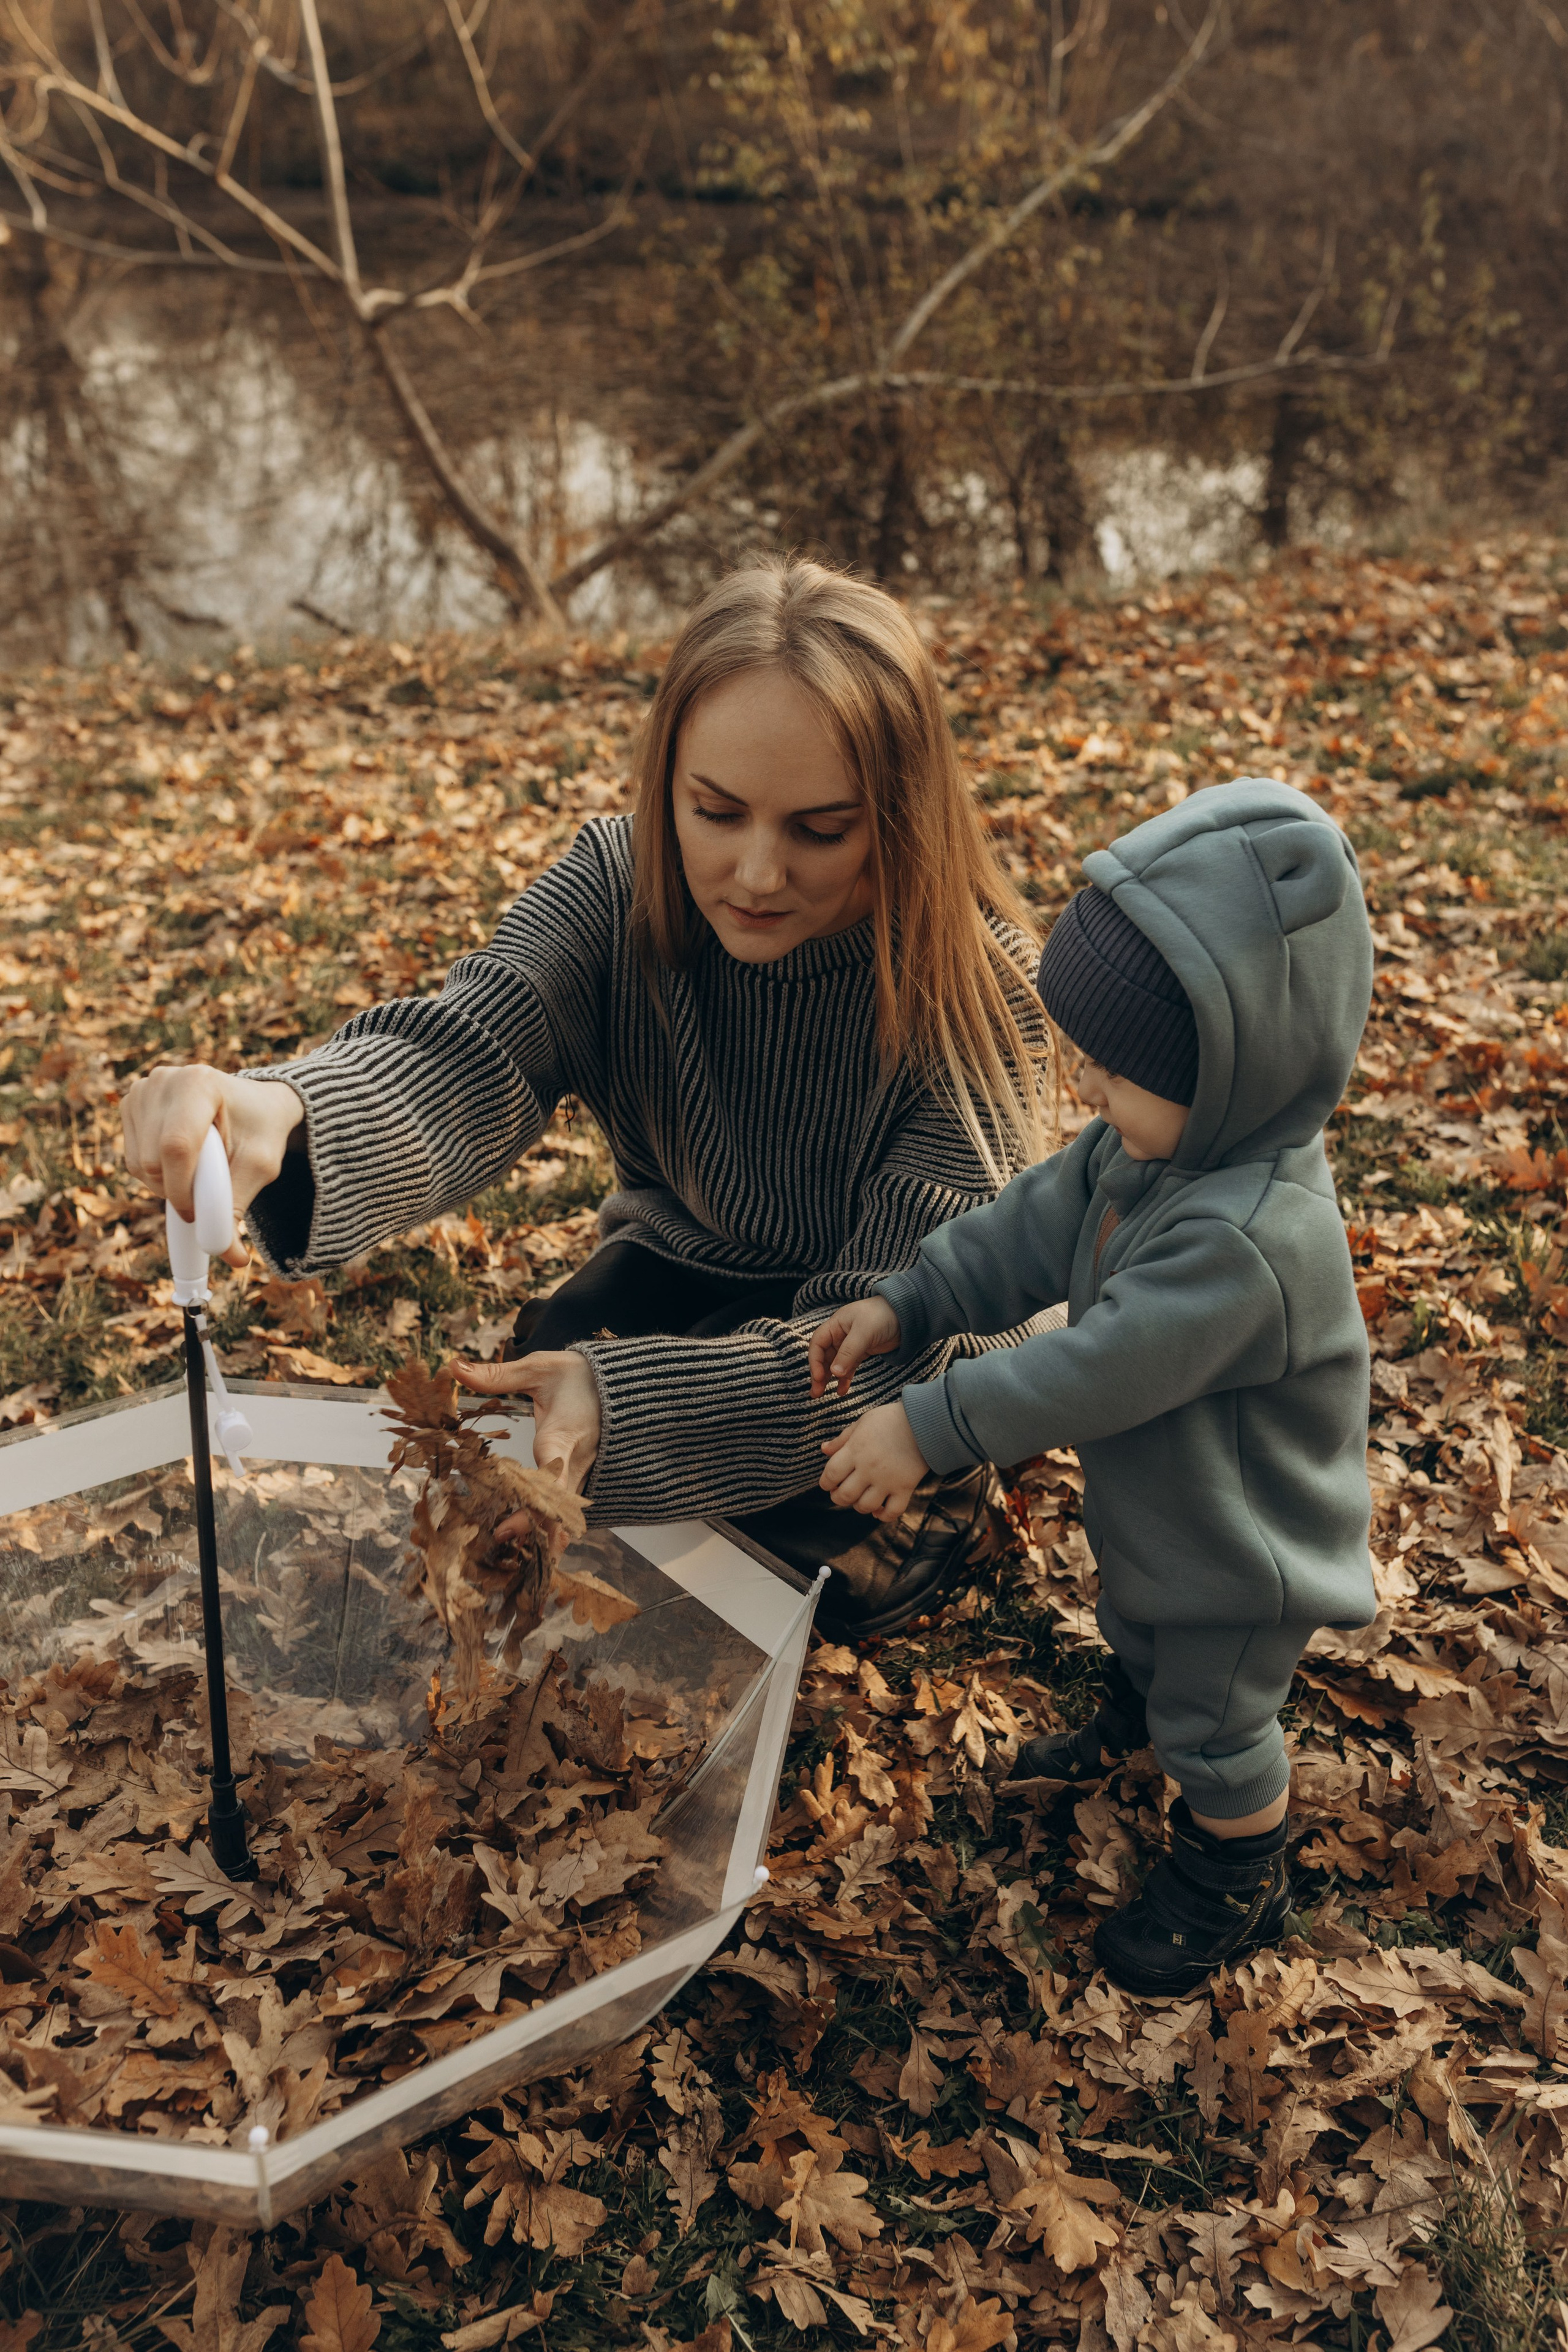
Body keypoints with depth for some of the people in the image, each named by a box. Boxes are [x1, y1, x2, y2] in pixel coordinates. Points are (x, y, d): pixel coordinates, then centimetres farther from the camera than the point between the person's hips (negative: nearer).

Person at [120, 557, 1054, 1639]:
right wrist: (279, 1113, -61)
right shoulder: (621, 886, -19)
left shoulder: (979, 991, -29)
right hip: (682, 1275, 3)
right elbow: (457, 1063, -36)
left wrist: (626, 1398, -50)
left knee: (856, 1566, -26)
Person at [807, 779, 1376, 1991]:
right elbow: (1036, 1229, -6)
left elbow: (1103, 1367, -38)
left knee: (1215, 1725, 18)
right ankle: (1127, 1725, 67)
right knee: (1136, 1634, 36)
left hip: (1238, 1549, -8)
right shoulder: (1156, 1139, -15)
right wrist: (908, 1303, -14)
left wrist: (933, 1424, -32)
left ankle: (1240, 1880, 45)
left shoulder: (1249, 1240, -43)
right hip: (1155, 1500, 8)